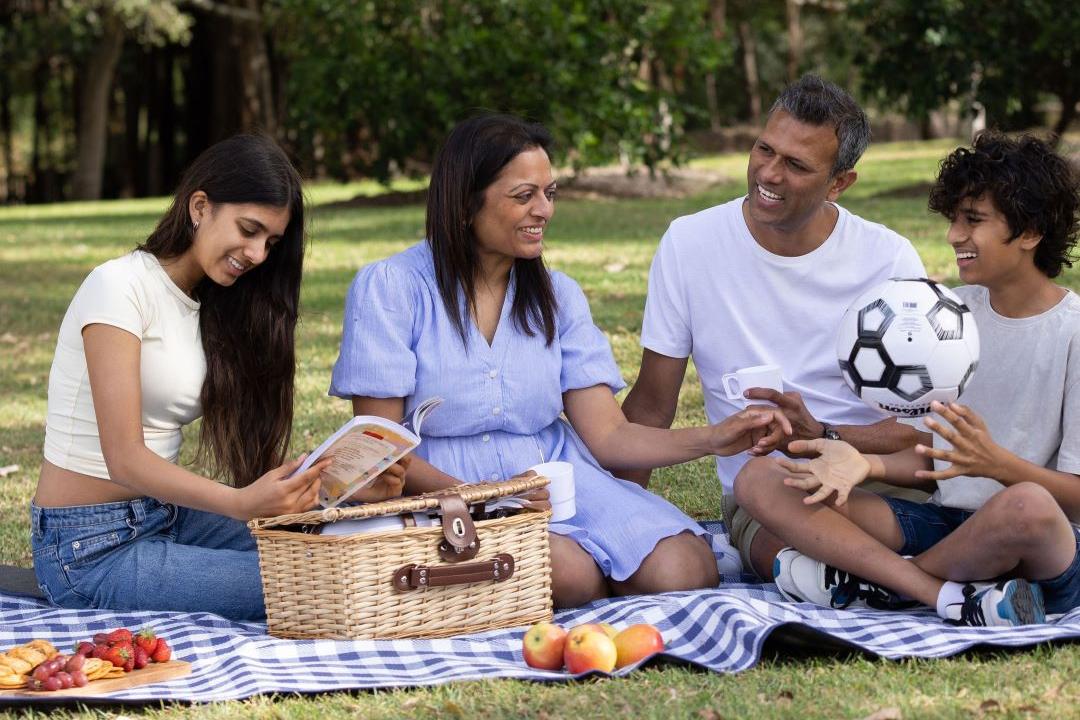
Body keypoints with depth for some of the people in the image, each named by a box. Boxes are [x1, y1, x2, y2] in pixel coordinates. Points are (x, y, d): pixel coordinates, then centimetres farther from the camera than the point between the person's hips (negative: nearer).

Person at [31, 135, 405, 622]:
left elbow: (247, 454, 3)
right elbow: (125, 459, -22)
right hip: (91, 546, -8)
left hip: (164, 519, 8)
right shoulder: (119, 286, -14)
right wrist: (241, 504, -38)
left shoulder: (214, 309, 11)